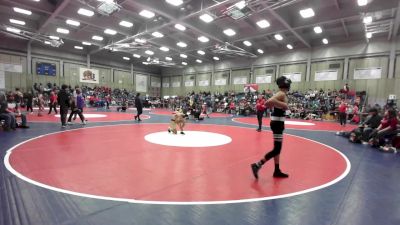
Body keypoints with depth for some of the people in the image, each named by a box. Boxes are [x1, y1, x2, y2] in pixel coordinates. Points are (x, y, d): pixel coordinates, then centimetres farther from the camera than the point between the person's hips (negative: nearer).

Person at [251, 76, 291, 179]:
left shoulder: (280, 94, 12)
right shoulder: (282, 94, -14)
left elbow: (268, 103, 16)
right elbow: (269, 101, -31)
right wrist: (283, 104, -23)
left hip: (276, 122, 10)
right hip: (278, 123, -10)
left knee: (278, 148, 15)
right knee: (276, 149, -6)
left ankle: (277, 171, 25)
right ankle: (257, 165, -4)